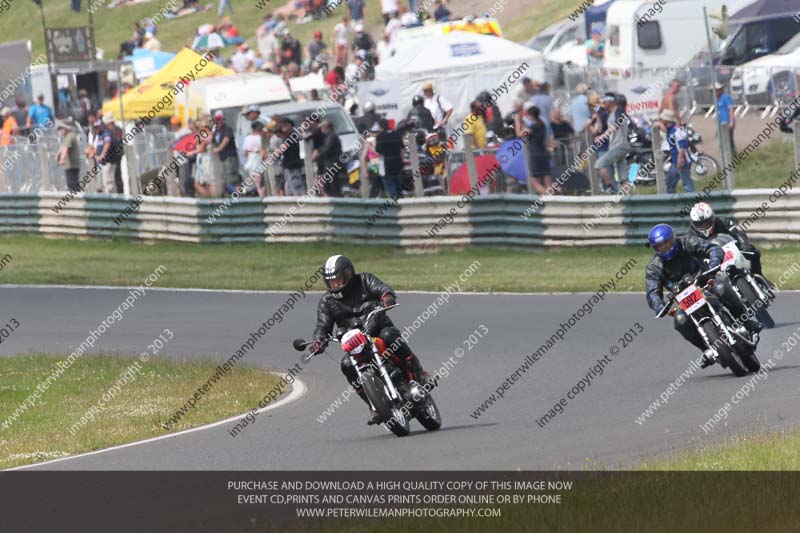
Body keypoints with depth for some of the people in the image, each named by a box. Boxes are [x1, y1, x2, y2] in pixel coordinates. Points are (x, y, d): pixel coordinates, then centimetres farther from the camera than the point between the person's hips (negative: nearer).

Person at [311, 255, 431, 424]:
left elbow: (383, 289, -15)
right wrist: (318, 341, -25)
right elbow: (323, 326, -3)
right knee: (347, 365, -26)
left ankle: (419, 374, -27)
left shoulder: (363, 280, 0)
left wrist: (387, 298, -40)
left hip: (379, 329, -2)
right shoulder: (327, 301, 5)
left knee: (389, 336, -36)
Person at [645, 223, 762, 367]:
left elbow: (715, 250, -18)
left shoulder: (686, 243, -8)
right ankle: (708, 350, -15)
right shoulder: (654, 268, -4)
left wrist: (713, 266, -40)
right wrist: (660, 307, -37)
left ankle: (747, 322, -20)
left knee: (721, 288, -36)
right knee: (681, 320, -31)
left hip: (704, 284, -2)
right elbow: (652, 293, -13)